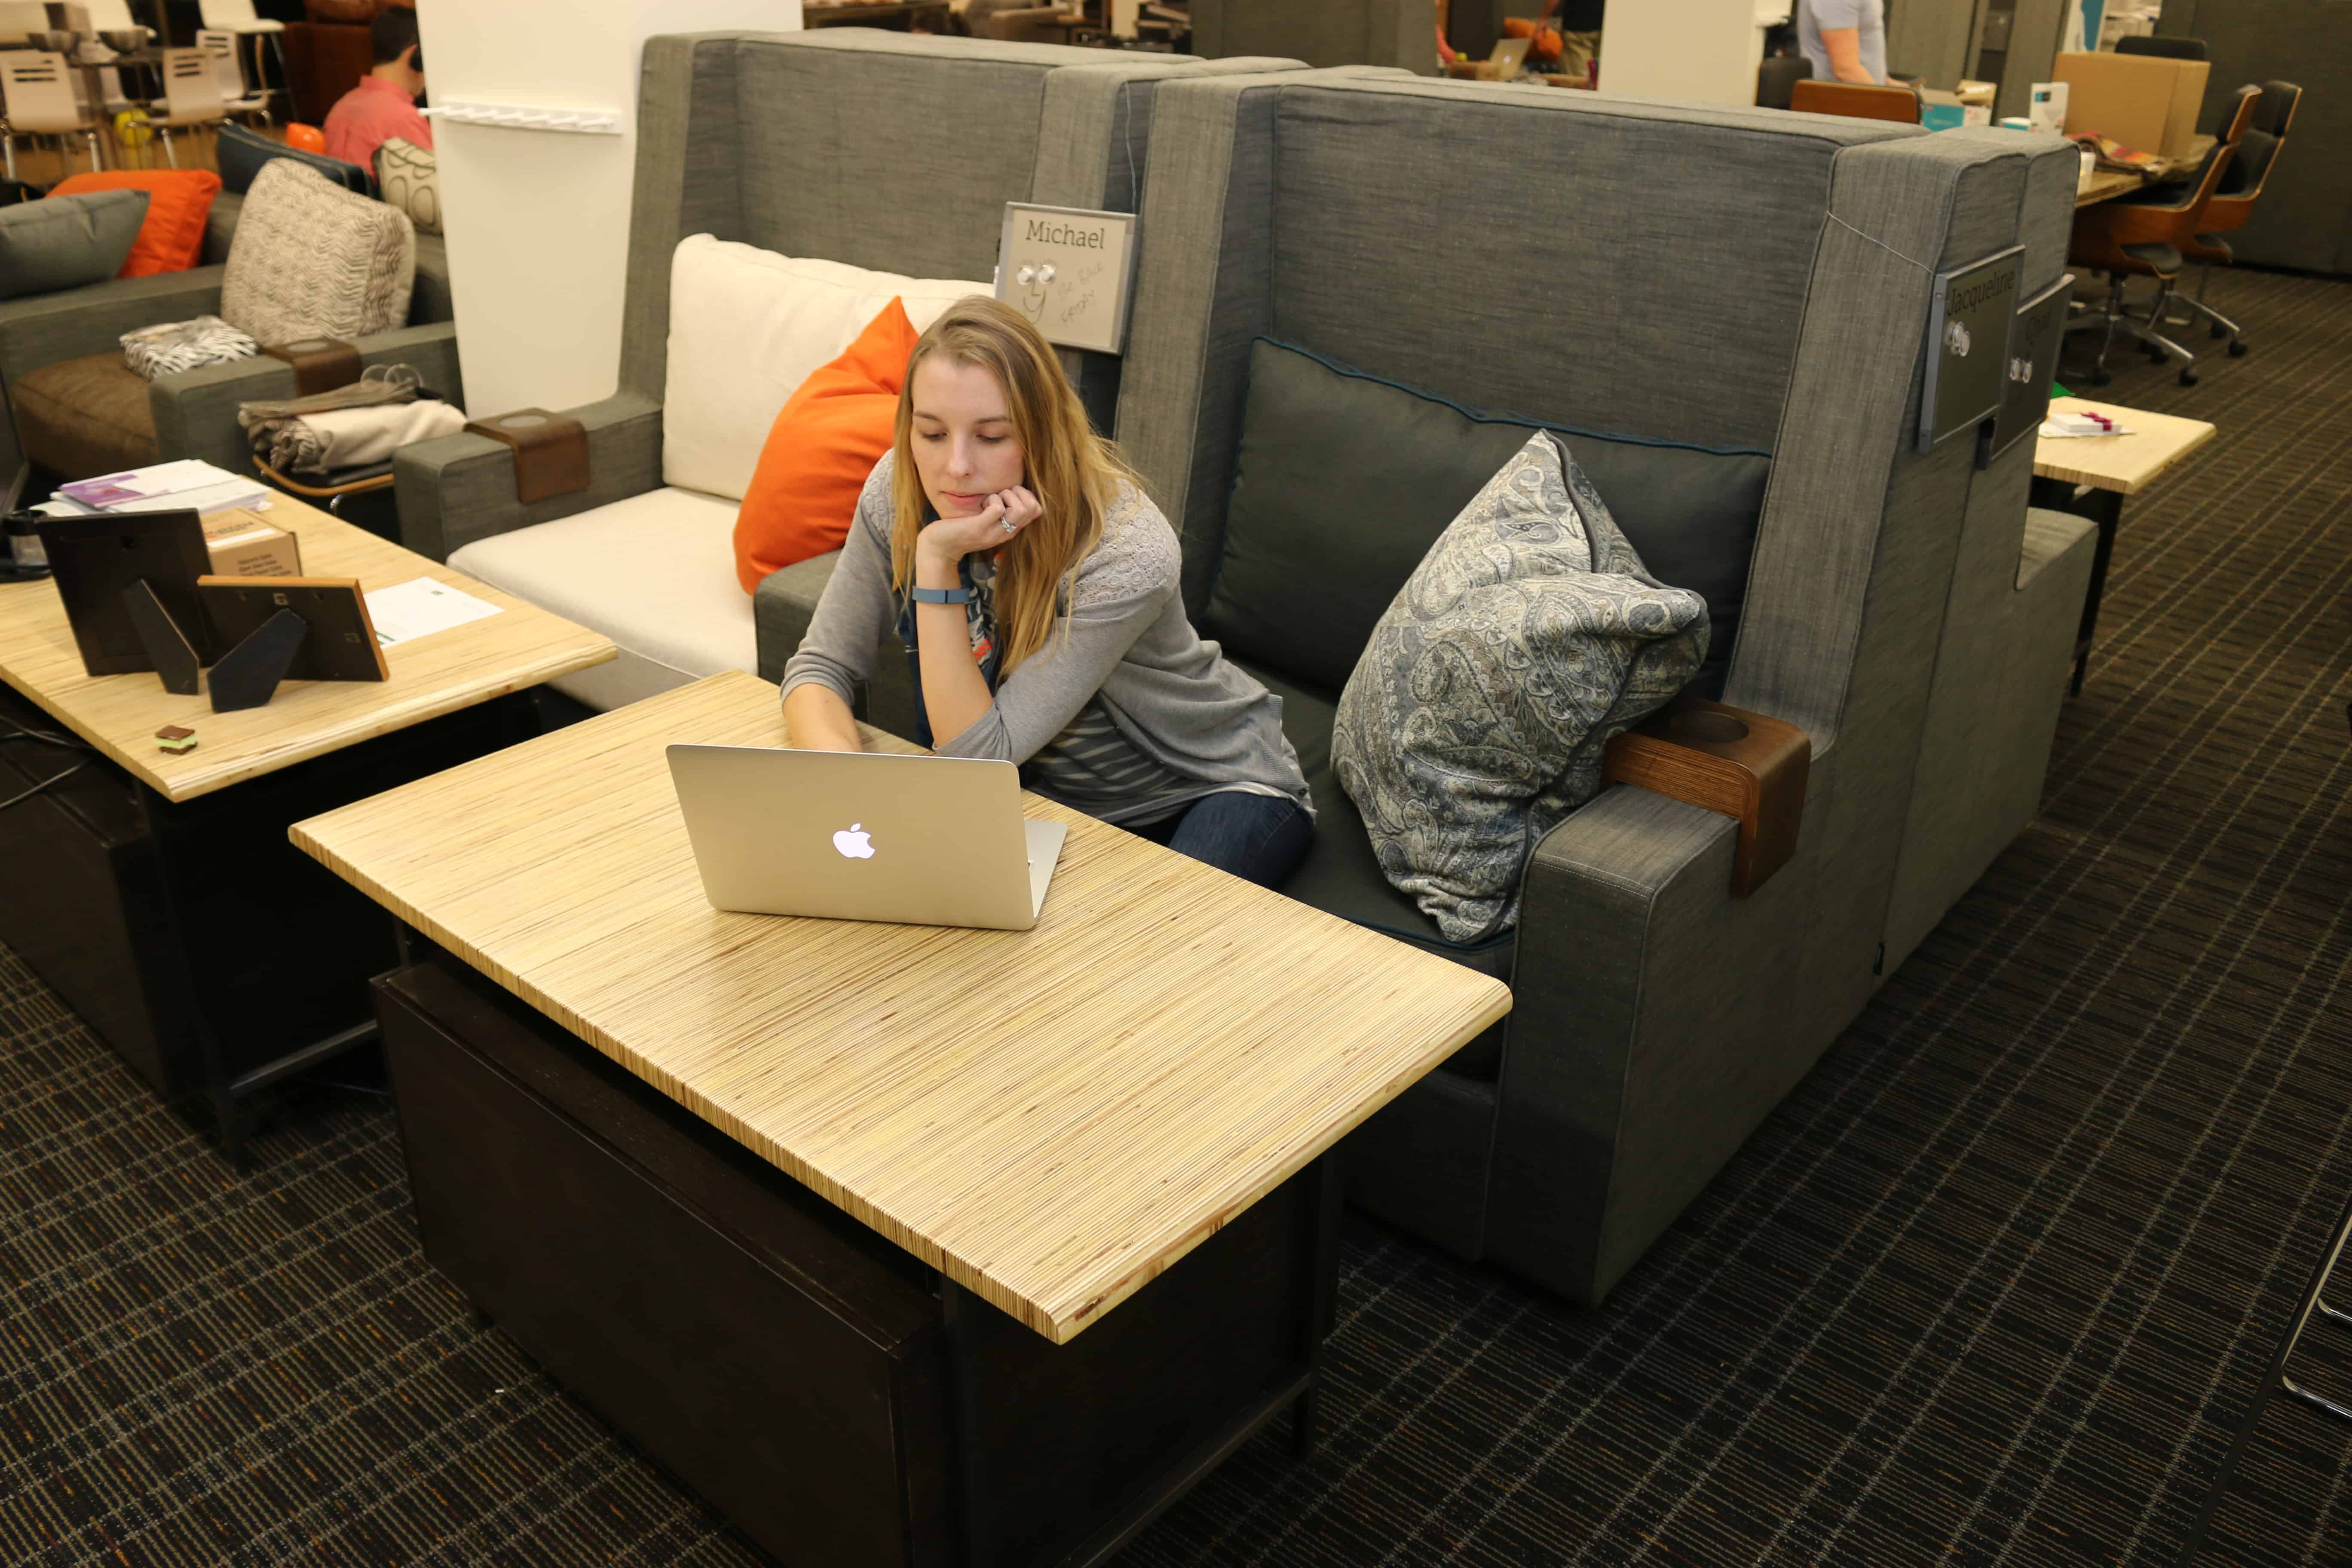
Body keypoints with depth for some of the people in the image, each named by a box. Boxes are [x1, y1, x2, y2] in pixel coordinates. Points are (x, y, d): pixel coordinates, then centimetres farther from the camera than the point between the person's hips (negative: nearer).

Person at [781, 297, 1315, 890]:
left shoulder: (1126, 555, -33)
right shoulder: (898, 492, -16)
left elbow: (976, 757, -30)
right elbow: (821, 665, -10)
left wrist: (938, 560, -37)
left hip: (1216, 790, -5)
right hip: (1052, 790, 5)